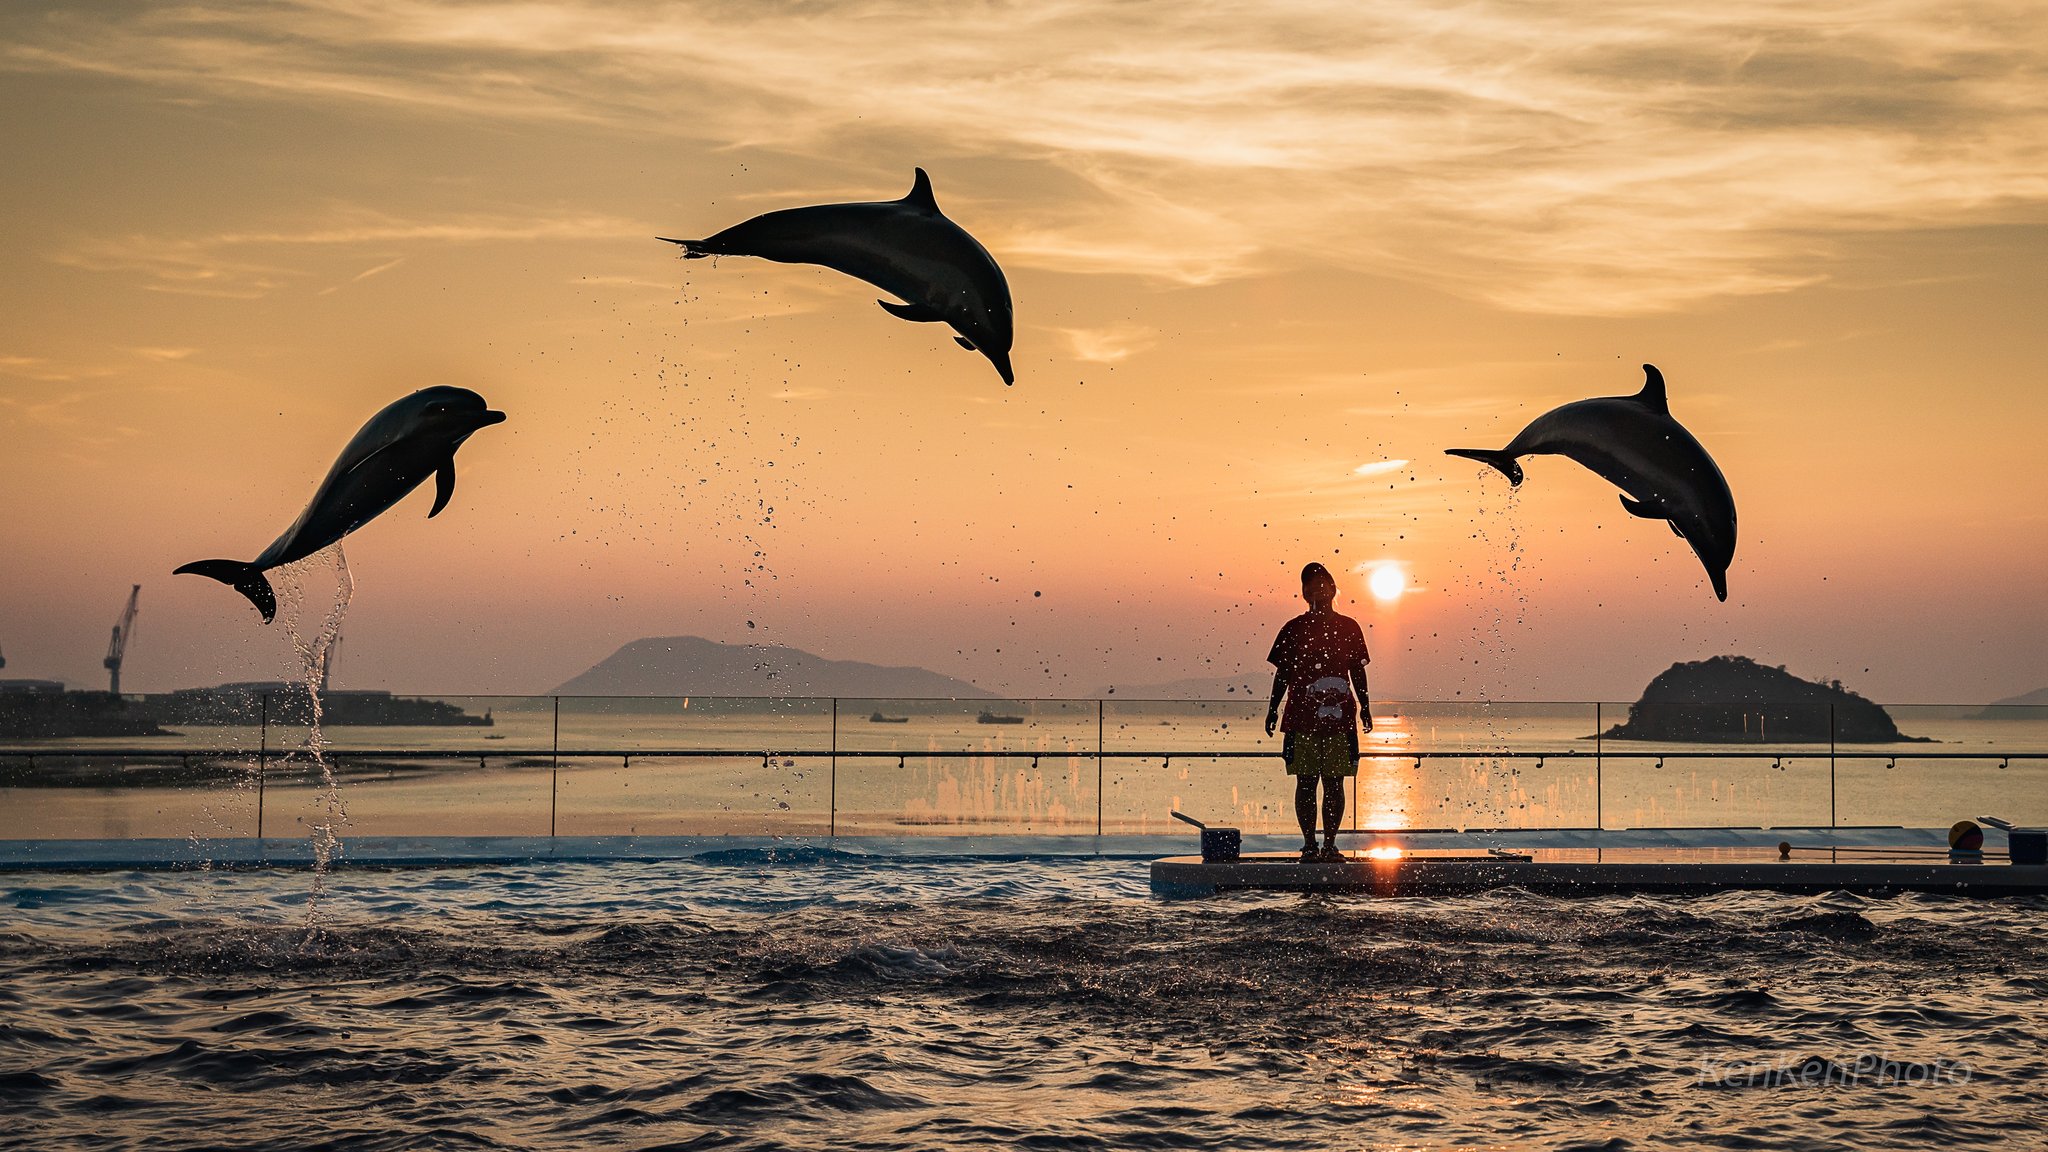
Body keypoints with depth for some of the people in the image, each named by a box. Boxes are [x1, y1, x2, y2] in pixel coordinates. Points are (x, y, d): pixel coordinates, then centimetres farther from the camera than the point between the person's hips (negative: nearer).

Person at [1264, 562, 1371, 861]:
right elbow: (1282, 673, 8)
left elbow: (1357, 671, 13)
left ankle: (1330, 844, 7)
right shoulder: (1294, 629, 5)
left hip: (1339, 719, 1)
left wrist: (1365, 707, 8)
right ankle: (1309, 845, 5)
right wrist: (1273, 709, 4)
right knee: (1306, 782, 0)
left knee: (1334, 783, 2)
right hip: (1301, 720, -1)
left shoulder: (1349, 628, 8)